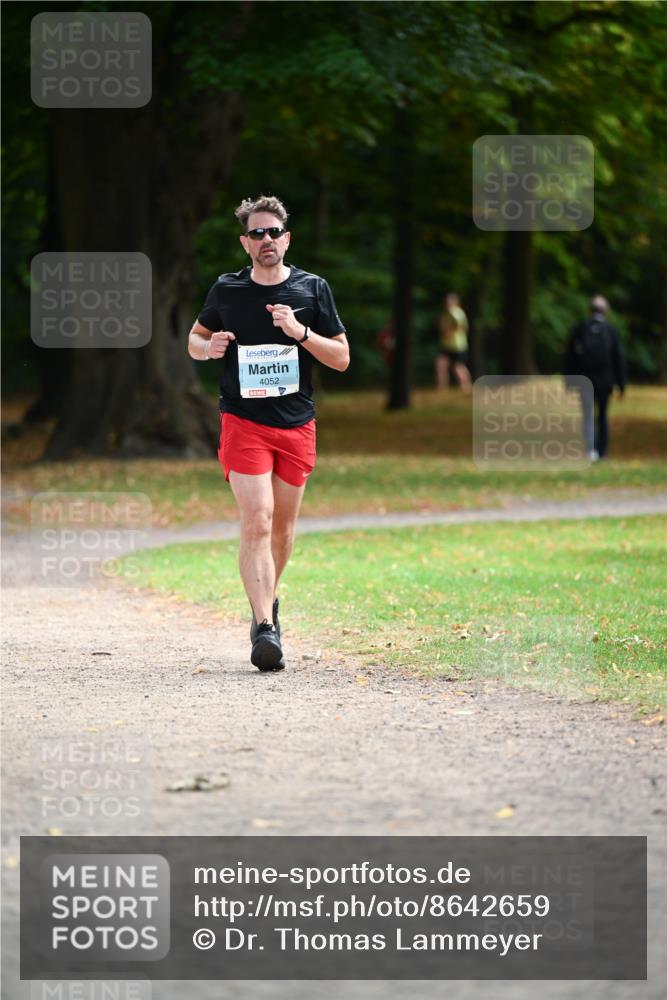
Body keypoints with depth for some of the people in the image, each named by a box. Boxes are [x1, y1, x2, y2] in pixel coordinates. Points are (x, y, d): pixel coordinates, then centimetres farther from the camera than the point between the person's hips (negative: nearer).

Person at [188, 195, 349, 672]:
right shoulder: (227, 290, 3)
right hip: (243, 422, -2)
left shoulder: (312, 289, 3)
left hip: (297, 424, 2)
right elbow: (195, 338, 18)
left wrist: (301, 333, -13)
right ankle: (264, 628, -21)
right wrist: (208, 347, -6)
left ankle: (268, 600, 36)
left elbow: (342, 358, 3)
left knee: (282, 526, 12)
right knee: (256, 523, -16)